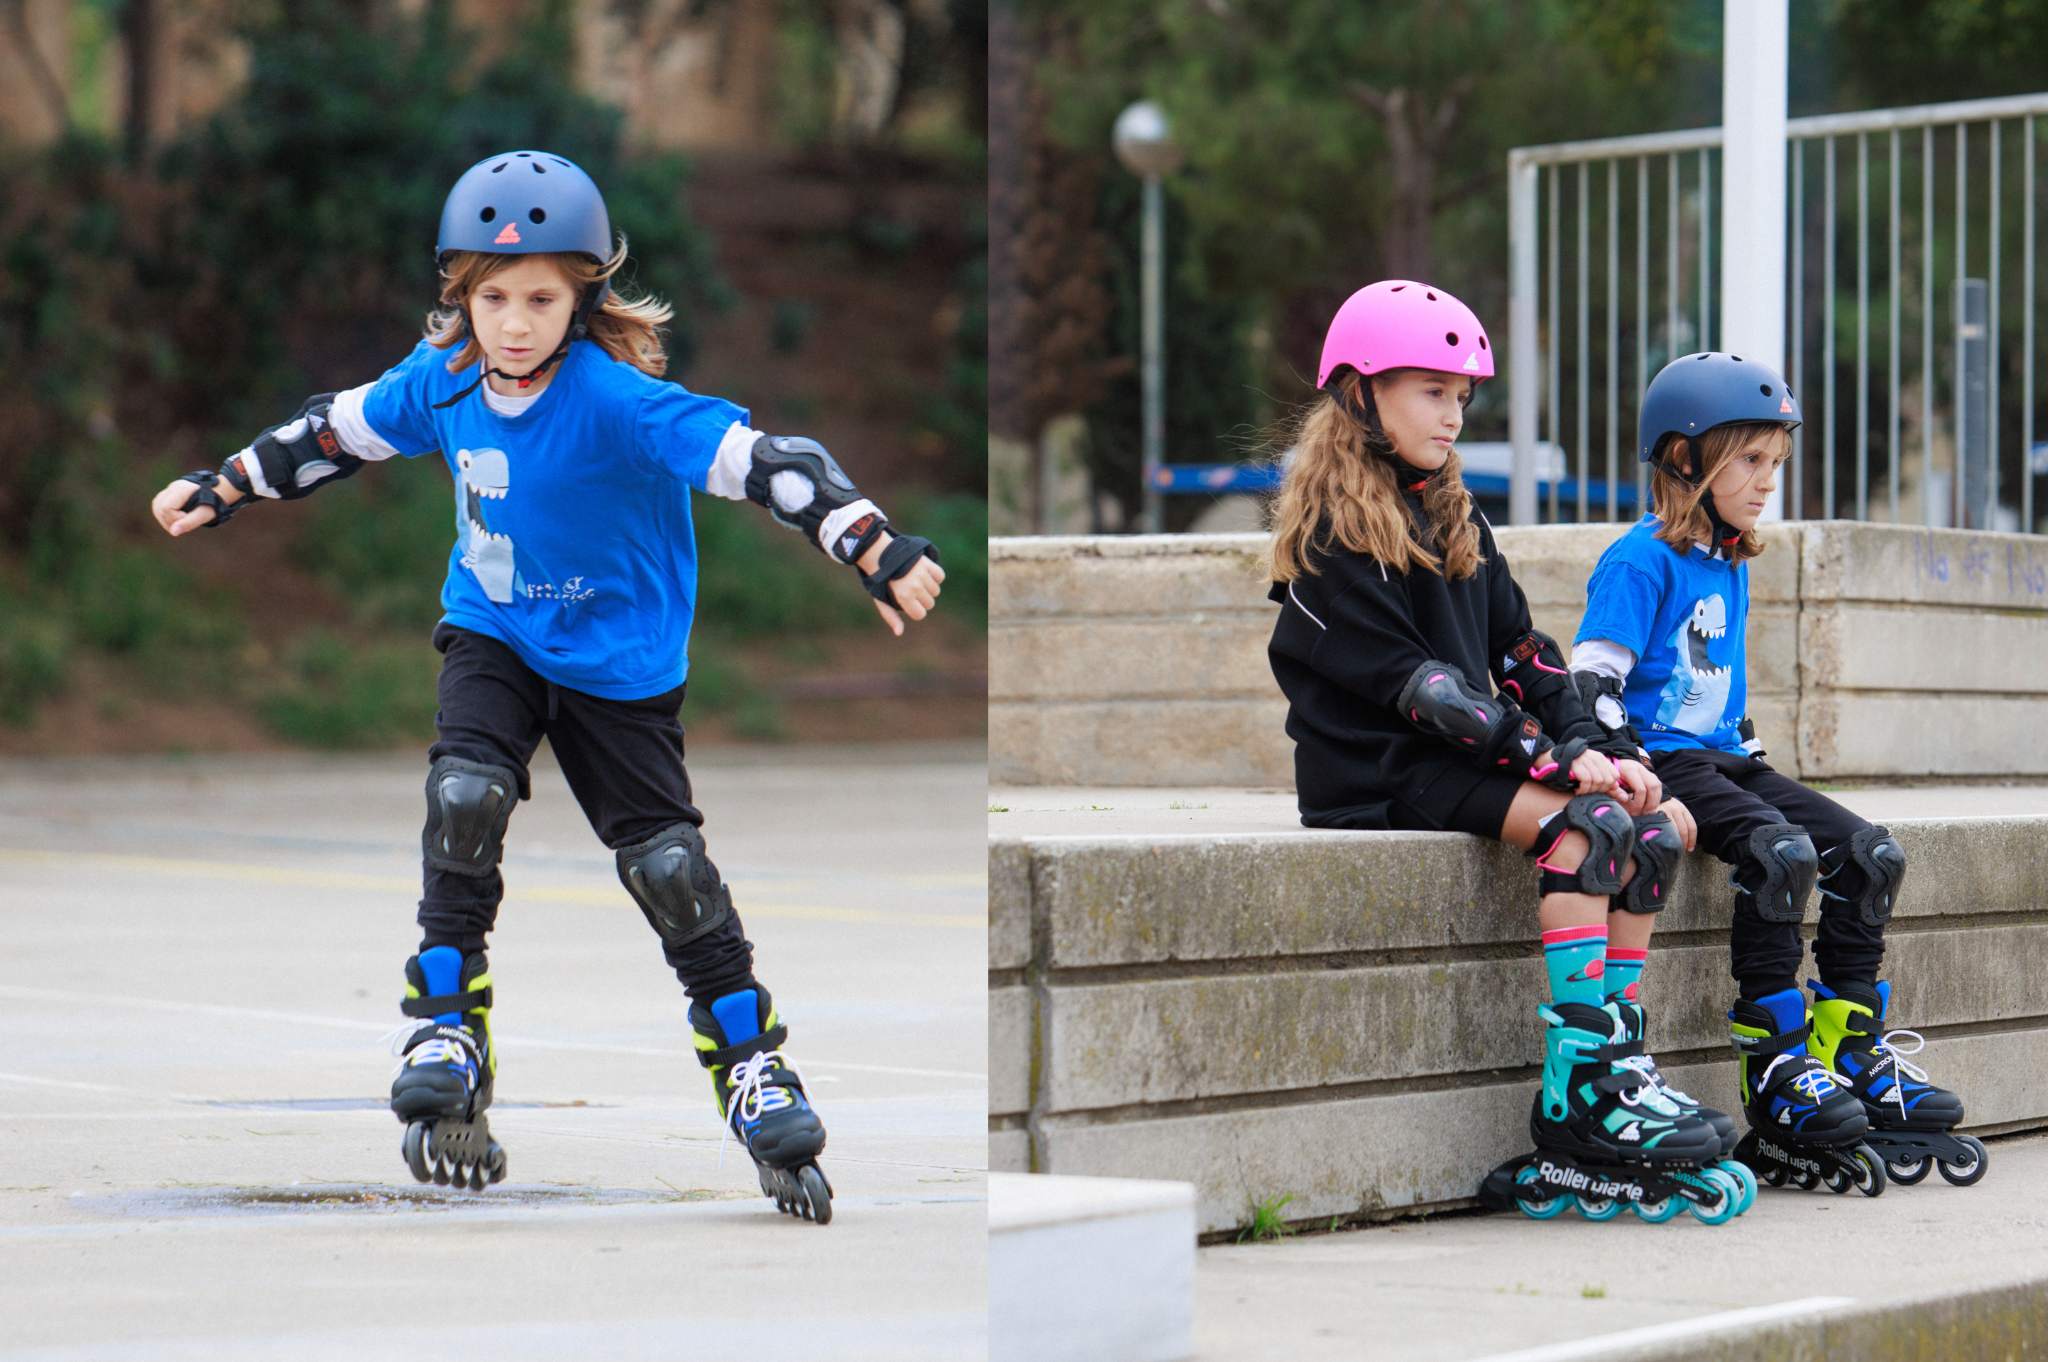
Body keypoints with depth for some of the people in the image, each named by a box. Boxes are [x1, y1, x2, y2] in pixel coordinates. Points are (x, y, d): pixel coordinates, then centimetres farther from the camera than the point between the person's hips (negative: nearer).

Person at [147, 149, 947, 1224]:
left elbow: (761, 461, -35)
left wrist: (879, 550, -45)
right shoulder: (442, 381, -11)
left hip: (618, 662, -3)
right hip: (493, 639, 3)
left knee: (666, 863, -3)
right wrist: (219, 489, 15)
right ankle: (445, 1039, -10)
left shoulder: (618, 399, -28)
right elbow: (337, 432, 9)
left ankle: (752, 1063, 16)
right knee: (464, 800, -21)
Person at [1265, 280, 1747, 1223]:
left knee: (1659, 825, -9)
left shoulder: (1451, 518, 20)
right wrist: (1551, 757, -21)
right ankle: (1579, 1089, -29)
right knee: (1584, 823, -29)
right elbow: (1401, 678, -17)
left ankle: (1595, 1099, -15)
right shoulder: (1332, 531, -8)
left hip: (1465, 755, 8)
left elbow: (1519, 651, 15)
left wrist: (1595, 747, -2)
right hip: (1376, 775, -8)